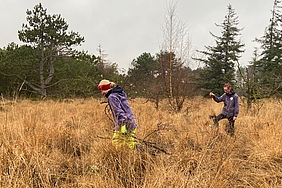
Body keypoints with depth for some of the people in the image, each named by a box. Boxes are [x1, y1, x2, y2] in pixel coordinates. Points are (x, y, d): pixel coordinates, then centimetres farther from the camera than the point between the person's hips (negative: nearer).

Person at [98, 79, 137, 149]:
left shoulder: (112, 97, -10)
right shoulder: (120, 93, 17)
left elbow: (118, 111, -20)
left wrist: (122, 125, -25)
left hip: (124, 125, -9)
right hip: (132, 123, 9)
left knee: (116, 144, -1)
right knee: (130, 145, 12)